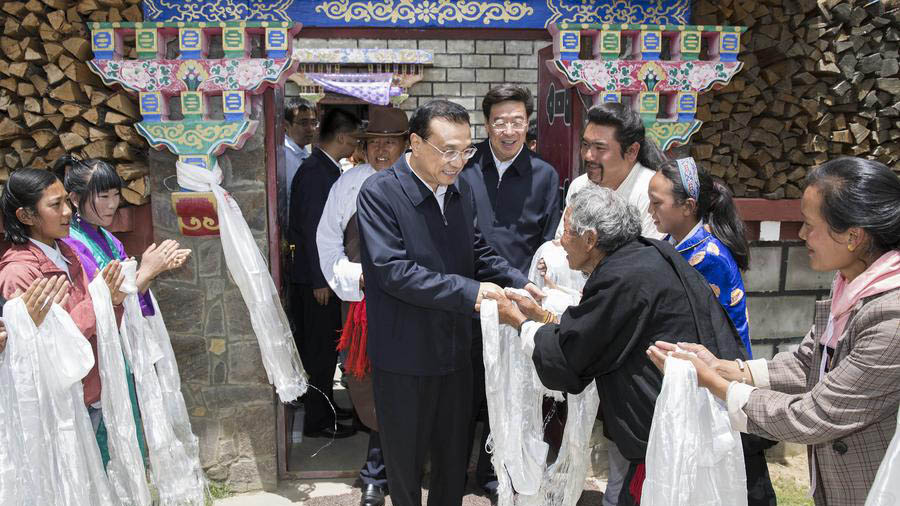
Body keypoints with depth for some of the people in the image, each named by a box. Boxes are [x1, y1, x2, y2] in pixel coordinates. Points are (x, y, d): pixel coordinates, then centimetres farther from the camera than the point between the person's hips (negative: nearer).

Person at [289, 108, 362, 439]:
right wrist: (320, 280, -19)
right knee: (321, 348, 0)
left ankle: (323, 406, 33)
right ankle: (317, 421, 12)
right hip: (316, 277, -10)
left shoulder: (326, 168, 12)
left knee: (324, 346, 19)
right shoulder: (315, 171, -18)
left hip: (323, 275, 10)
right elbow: (312, 228, -21)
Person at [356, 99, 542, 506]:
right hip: (405, 355, -5)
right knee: (405, 458, 14)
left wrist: (518, 282, -5)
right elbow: (391, 270, -25)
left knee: (454, 455, 20)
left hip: (455, 348, 5)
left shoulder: (461, 191, 3)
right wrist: (468, 291, -29)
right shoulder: (379, 193, -17)